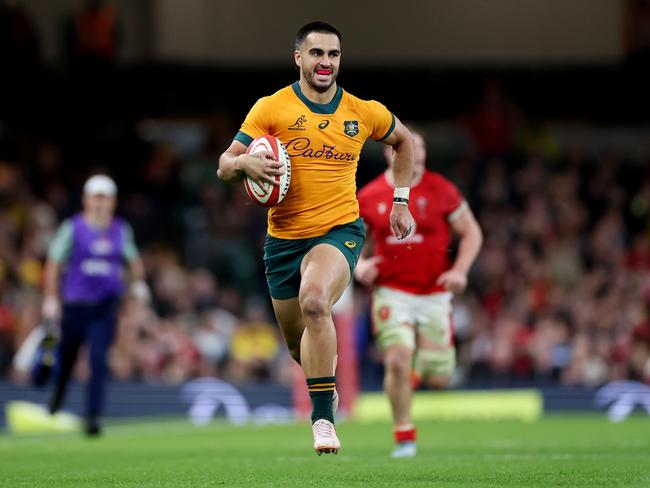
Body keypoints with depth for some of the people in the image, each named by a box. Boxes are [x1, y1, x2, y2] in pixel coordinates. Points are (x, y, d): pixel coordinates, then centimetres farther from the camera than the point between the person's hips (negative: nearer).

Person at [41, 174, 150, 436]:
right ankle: (55, 405, 40)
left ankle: (93, 417, -13)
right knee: (65, 359, 12)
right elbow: (54, 263, -1)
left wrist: (138, 282, 5)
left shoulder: (121, 230, 6)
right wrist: (51, 298, -5)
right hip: (74, 305, -1)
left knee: (99, 360, -13)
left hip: (105, 308, 1)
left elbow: (133, 260, 22)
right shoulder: (72, 228, -4)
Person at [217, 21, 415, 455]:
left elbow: (403, 141, 23)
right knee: (298, 344, 11)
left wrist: (401, 200, 16)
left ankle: (324, 418, -28)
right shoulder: (271, 108, -3)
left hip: (340, 230, -2)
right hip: (285, 236, 2)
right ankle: (326, 383, 48)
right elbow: (224, 167, -3)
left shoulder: (363, 112, 2)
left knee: (314, 299, -32)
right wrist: (246, 163, -26)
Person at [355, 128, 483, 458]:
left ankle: (419, 369, 38)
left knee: (437, 379, -1)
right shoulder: (369, 197, 0)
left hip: (434, 295, 1)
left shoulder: (441, 190, -3)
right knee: (398, 360, -22)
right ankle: (404, 438, -5)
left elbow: (471, 232, 5)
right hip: (392, 293, -1)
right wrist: (359, 263, -7)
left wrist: (460, 270, -10)